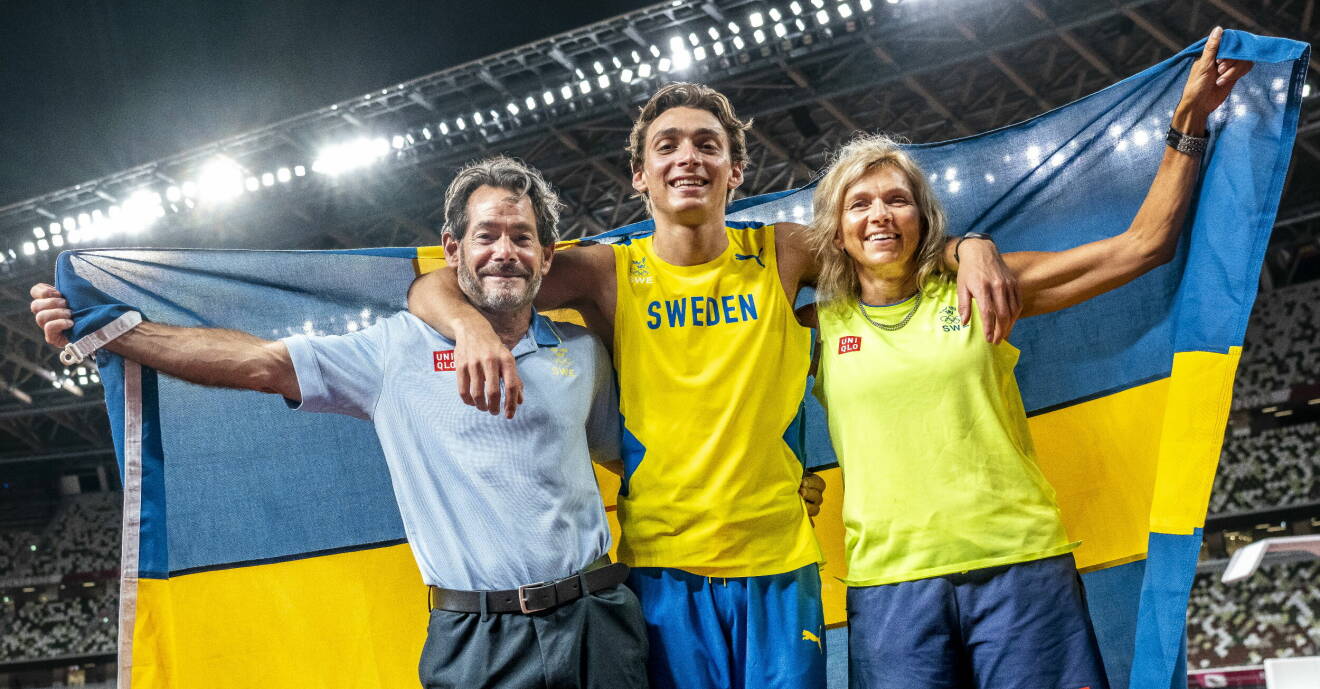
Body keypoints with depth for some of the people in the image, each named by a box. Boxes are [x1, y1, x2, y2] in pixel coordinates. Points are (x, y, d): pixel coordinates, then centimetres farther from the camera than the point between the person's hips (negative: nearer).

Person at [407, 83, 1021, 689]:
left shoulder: (780, 254, 2)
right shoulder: (610, 274, -2)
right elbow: (434, 288, -5)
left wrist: (971, 249, -10)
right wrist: (471, 325, -28)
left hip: (779, 559, 1)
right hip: (663, 568, -1)